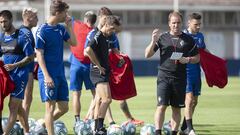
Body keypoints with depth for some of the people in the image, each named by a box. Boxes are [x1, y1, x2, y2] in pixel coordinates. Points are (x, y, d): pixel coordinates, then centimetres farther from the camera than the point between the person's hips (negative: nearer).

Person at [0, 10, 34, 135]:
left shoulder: (21, 36, -12)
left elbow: (30, 57, -11)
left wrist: (14, 65, -18)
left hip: (19, 74, -7)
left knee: (13, 106, -11)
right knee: (17, 106, 17)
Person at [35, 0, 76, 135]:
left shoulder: (61, 28, 10)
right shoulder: (42, 30, -11)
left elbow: (74, 43, 10)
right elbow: (39, 54, -13)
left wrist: (69, 25, 1)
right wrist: (46, 76, -19)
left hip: (60, 73, 7)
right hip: (49, 75, -7)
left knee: (64, 107, 9)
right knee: (51, 107, -6)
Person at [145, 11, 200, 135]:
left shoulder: (188, 39, 7)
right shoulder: (162, 37, 5)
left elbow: (197, 58, 13)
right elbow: (147, 55, 3)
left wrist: (188, 60, -8)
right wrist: (153, 42, -12)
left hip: (180, 78, 2)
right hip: (164, 76, -2)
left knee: (176, 108, 6)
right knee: (161, 106, -13)